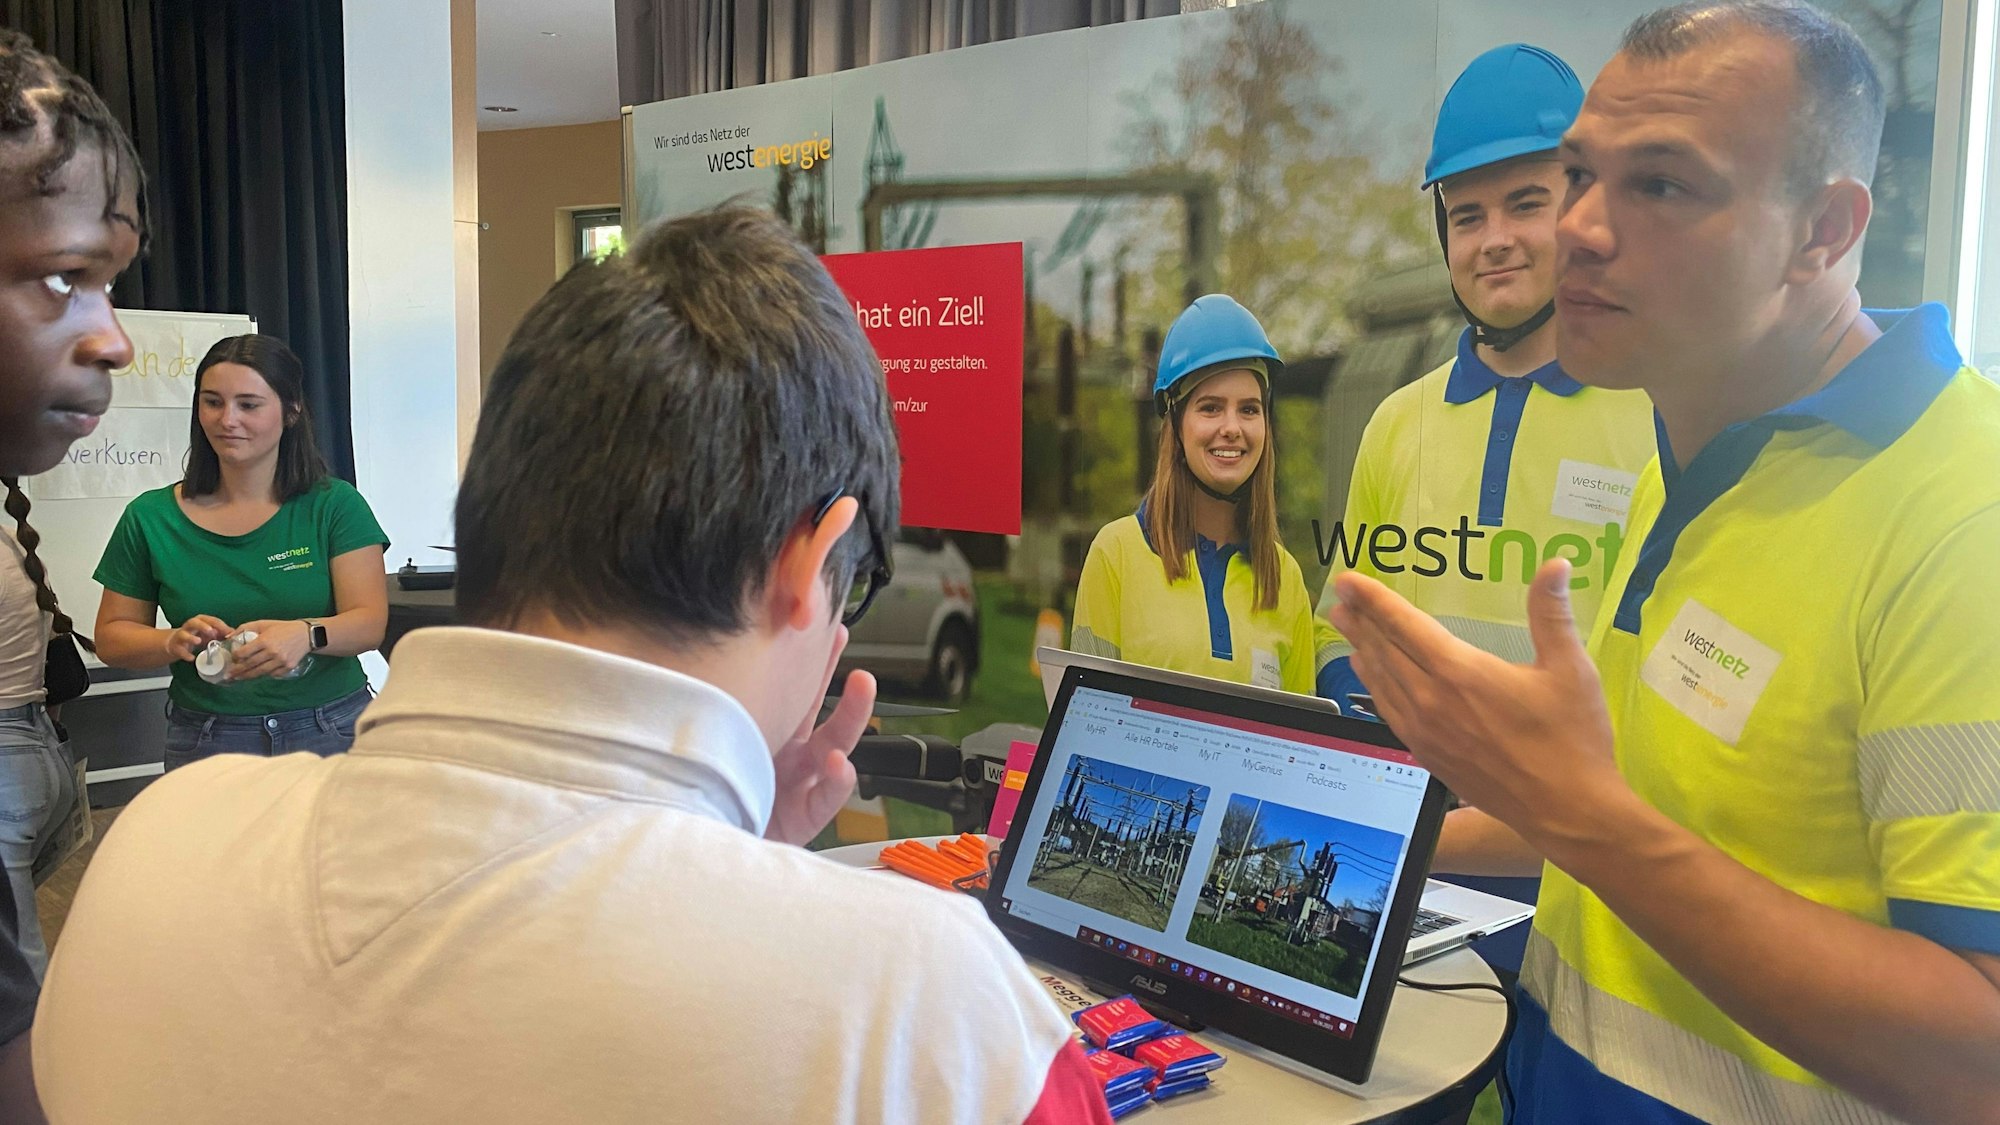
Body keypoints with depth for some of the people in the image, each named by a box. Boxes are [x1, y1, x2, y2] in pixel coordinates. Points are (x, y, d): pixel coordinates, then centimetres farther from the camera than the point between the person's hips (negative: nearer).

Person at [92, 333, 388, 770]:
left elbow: (370, 621, -9)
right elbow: (111, 636, 8)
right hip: (206, 745, 1)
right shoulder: (151, 517, 4)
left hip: (332, 734, -1)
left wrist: (307, 634, -31)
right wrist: (175, 641, -14)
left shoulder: (334, 505, -1)